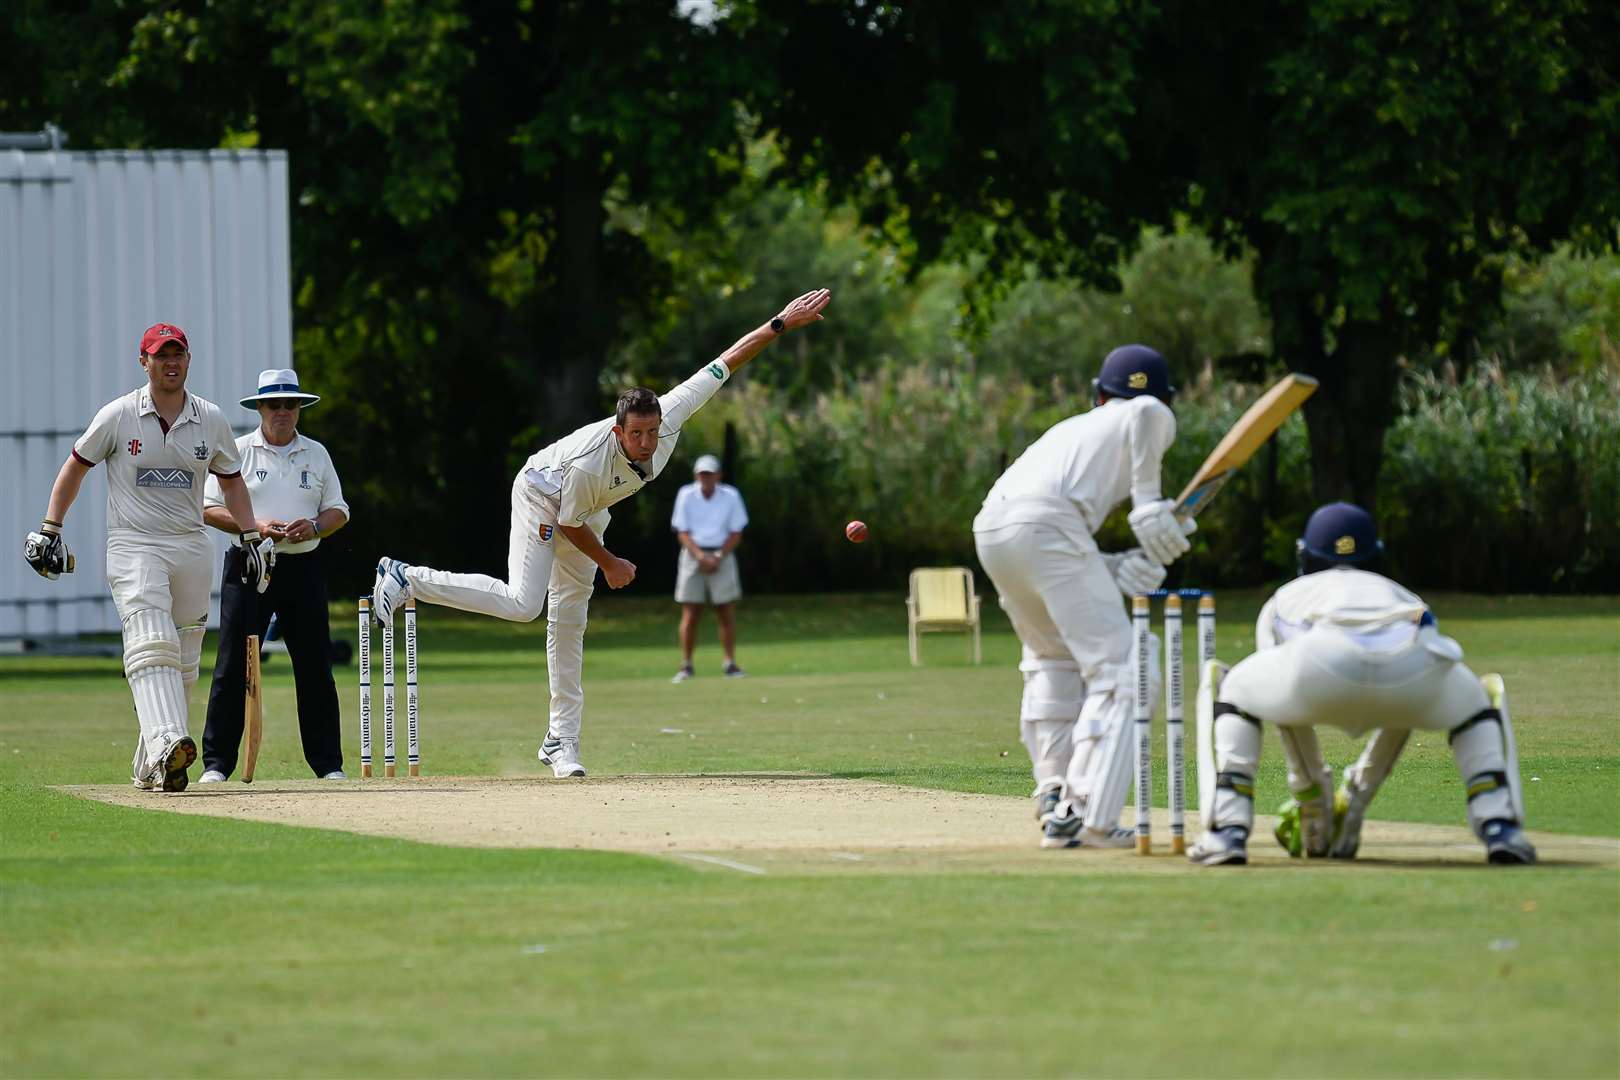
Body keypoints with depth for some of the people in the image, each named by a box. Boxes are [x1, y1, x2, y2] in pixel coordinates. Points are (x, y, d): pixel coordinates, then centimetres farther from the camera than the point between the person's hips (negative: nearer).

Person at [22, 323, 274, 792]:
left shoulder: (211, 420, 7)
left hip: (191, 548, 4)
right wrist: (50, 529, 1)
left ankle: (150, 767, 15)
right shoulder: (118, 416, -2)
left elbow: (231, 481, 20)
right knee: (152, 644, -25)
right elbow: (76, 467, 7)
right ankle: (167, 744, -42)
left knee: (182, 665, 5)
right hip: (133, 546, -4)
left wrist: (252, 537, 11)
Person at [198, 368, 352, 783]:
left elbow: (339, 511, 13)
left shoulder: (316, 454, 13)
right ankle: (216, 763, -3)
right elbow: (210, 509, -1)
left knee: (315, 669, 2)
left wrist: (314, 526, -9)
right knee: (232, 668, -6)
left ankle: (328, 764, 7)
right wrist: (255, 526, -16)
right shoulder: (237, 452, 3)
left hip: (303, 567, 3)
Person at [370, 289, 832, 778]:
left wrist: (780, 325, -21)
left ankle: (562, 740, 9)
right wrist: (609, 564, -9)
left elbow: (725, 362, -22)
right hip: (543, 494, -6)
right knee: (522, 603, -24)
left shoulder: (672, 414, -29)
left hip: (590, 508, 6)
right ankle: (407, 578, -12)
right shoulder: (591, 463, -40)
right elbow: (569, 523, -22)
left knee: (570, 618, 7)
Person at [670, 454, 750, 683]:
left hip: (722, 555, 0)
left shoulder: (730, 496, -1)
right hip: (693, 555, 0)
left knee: (726, 612, -4)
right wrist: (700, 555, -16)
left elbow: (736, 534, 0)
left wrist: (718, 557, -12)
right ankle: (686, 666, -1)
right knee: (690, 614, -4)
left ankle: (730, 664, 1)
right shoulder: (686, 496, -1)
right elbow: (683, 533, -2)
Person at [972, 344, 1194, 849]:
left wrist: (1122, 569, 12)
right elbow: (1145, 411, -10)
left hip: (990, 529, 7)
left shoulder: (1075, 428, 37)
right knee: (1117, 669, -3)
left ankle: (1054, 801, 19)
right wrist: (1148, 501, -4)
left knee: (1053, 660, 27)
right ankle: (1088, 818, -13)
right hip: (1045, 526, -7)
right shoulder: (1157, 421, 20)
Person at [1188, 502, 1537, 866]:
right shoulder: (1403, 596, 45)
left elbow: (1287, 702, 42)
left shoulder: (1284, 599, 41)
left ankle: (1228, 834, 9)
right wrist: (1359, 794, 55)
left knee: (1226, 691, 27)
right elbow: (1402, 712, 48)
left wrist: (1310, 795, 49)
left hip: (1325, 659, -2)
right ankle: (1501, 830, 13)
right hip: (1415, 656, 2)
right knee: (1475, 702, 36)